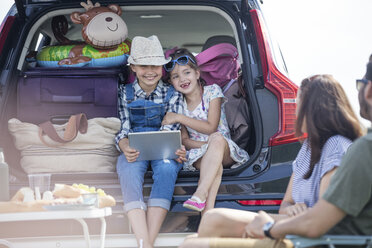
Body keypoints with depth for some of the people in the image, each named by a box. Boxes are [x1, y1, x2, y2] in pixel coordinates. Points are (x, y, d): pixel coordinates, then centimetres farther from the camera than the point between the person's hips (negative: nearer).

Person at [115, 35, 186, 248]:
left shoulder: (172, 95, 9)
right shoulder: (125, 93, 11)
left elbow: (170, 131, -3)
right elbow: (123, 129, 3)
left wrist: (177, 151, -28)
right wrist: (126, 148, -22)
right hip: (134, 151, 0)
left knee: (167, 167, -37)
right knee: (129, 169, -36)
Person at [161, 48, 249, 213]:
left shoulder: (212, 91, -1)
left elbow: (211, 127, -12)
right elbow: (184, 140, 2)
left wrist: (179, 118, -16)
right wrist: (206, 145, -19)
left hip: (225, 152, -1)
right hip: (198, 155, 1)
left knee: (217, 138, -36)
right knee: (215, 165, -35)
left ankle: (200, 193, -49)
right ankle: (208, 212, -54)